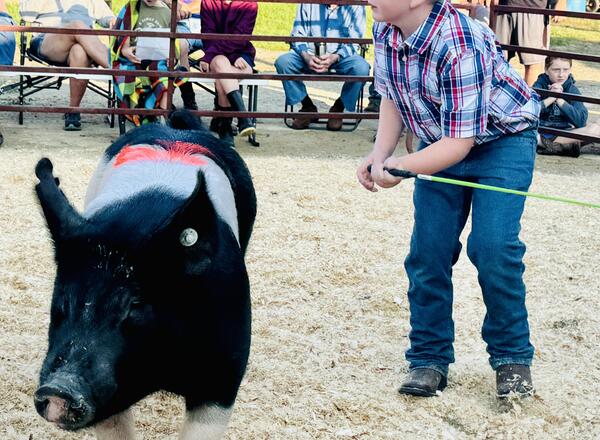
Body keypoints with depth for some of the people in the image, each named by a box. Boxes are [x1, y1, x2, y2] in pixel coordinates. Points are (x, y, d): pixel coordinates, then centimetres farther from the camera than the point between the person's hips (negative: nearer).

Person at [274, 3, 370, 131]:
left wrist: (334, 58, -28)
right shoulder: (307, 4, -4)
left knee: (361, 68, -33)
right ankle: (308, 107, -5)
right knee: (282, 62, -25)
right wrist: (307, 57, -22)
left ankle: (338, 109, -6)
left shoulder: (355, 5, -8)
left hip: (340, 56, -1)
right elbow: (297, 35, -2)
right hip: (310, 54, 2)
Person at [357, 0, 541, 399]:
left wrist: (402, 167, -39)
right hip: (440, 141, 6)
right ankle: (429, 360, 11)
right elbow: (392, 96, 4)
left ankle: (513, 359, 0)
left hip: (502, 139, -6)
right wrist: (379, 156, -10)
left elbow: (460, 141, -32)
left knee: (492, 249, -17)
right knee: (428, 251, 0)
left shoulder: (460, 46, -35)